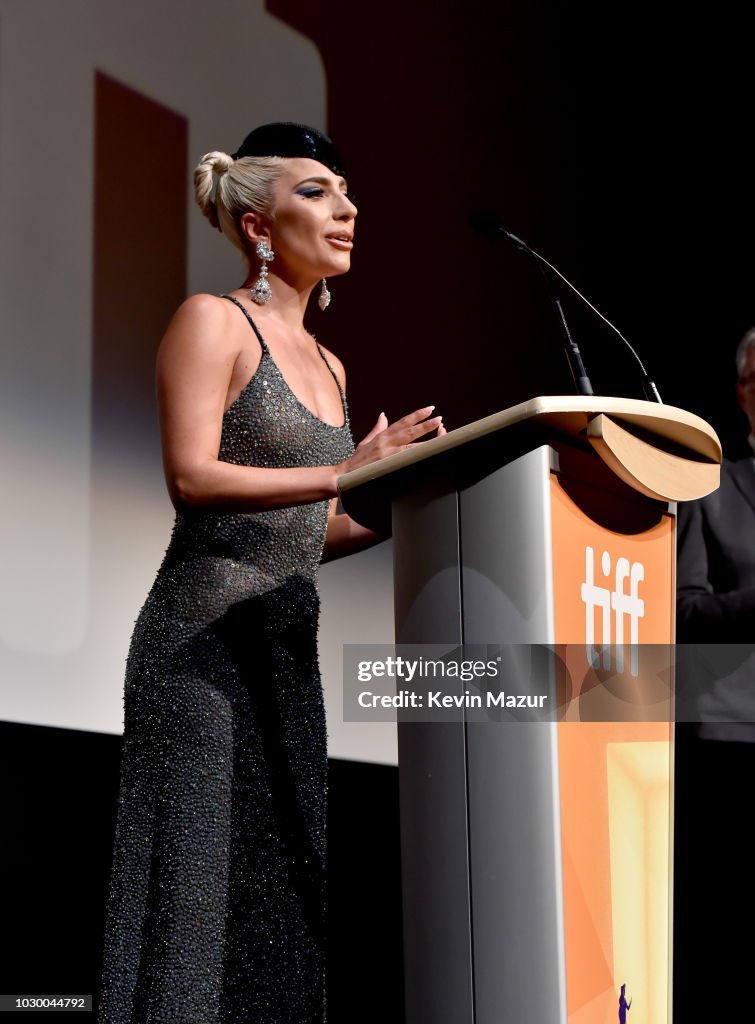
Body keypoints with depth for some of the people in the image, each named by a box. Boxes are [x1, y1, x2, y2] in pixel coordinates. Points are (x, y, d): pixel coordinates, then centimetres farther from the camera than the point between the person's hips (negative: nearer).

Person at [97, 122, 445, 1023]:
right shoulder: (212, 322, -2)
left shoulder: (326, 365, 20)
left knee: (279, 889, 5)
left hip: (288, 646, 8)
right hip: (205, 638, -8)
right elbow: (192, 477, -15)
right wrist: (342, 474, -19)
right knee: (196, 875, -8)